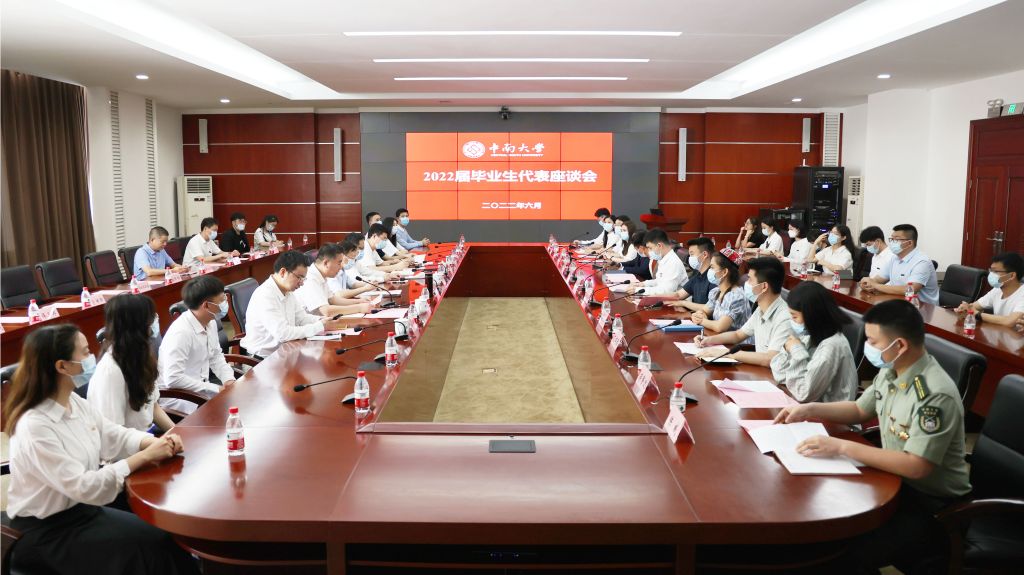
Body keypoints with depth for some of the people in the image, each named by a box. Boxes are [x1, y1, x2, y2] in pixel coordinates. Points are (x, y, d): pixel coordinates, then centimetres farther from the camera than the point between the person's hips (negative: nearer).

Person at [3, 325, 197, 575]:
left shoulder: (76, 403, 0)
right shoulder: (34, 428, -27)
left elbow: (115, 436, 6)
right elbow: (82, 487, -30)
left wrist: (156, 443, -15)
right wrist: (144, 457, -28)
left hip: (82, 509, 8)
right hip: (46, 530, -8)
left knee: (165, 534, -2)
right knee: (149, 544, -13)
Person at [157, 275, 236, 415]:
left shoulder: (210, 323, 0)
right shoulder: (181, 332, -25)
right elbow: (173, 379, -30)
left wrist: (229, 380, -5)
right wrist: (216, 390, -24)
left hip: (200, 390, 8)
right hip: (176, 396, -8)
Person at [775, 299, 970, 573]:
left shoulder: (936, 395, -27)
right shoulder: (890, 372, 0)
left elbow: (916, 467, -31)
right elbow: (860, 410, 17)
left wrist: (842, 446, -30)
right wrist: (810, 409, 2)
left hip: (933, 505, -8)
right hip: (896, 483, 8)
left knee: (849, 553, -23)